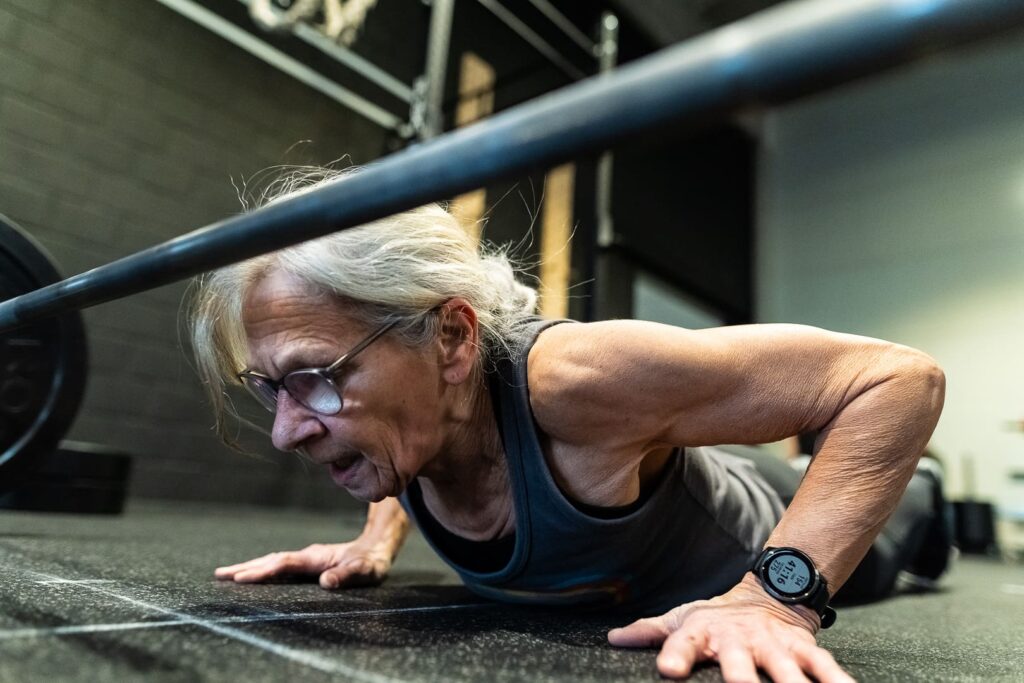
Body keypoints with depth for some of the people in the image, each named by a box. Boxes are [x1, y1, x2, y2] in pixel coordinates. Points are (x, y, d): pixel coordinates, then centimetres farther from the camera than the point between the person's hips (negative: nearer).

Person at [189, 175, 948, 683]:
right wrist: (377, 542, -11)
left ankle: (913, 503, 65)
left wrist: (783, 598, -48)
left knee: (865, 570, 33)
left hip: (763, 549, -4)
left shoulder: (572, 377, -47)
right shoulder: (394, 401, -26)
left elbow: (900, 377, -41)